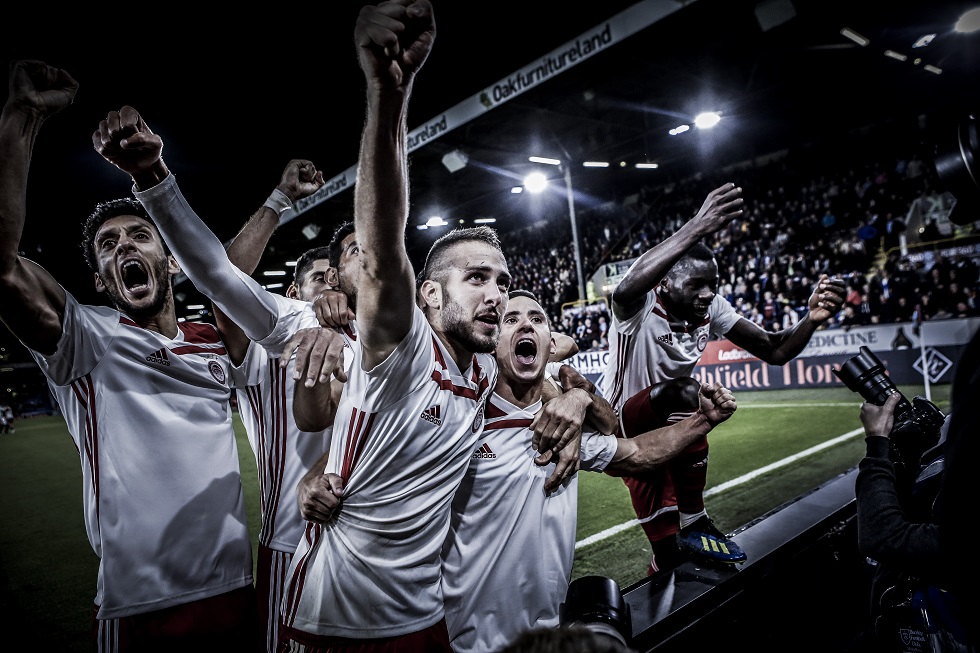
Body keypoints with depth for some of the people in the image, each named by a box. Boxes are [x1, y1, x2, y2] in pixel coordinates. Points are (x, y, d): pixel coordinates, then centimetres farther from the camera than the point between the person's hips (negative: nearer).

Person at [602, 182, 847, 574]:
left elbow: (774, 351, -14)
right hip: (623, 418, -6)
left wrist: (811, 319, -35)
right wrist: (696, 229, -66)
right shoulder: (641, 307, -32)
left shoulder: (712, 309, -14)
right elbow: (625, 292, -58)